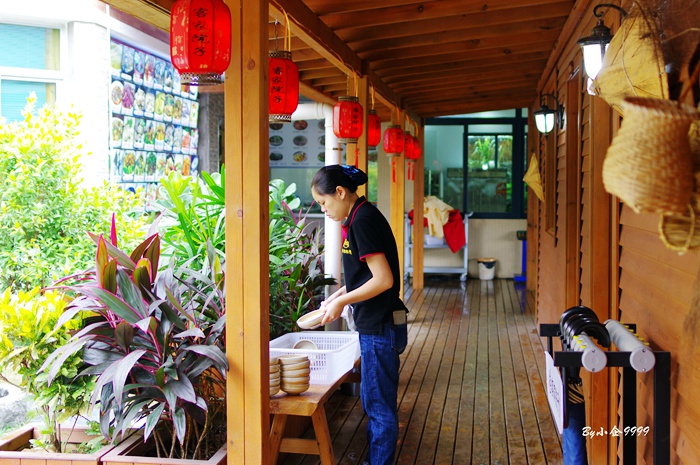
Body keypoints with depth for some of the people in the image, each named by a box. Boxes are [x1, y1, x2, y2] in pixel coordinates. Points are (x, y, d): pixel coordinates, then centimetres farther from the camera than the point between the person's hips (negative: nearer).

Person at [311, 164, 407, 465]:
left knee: (379, 405, 1)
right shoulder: (363, 217, 11)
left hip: (379, 327, -10)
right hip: (376, 325, 10)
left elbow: (383, 280, -22)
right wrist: (341, 294, 10)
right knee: (373, 401, 19)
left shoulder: (363, 221, -18)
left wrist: (341, 301, -15)